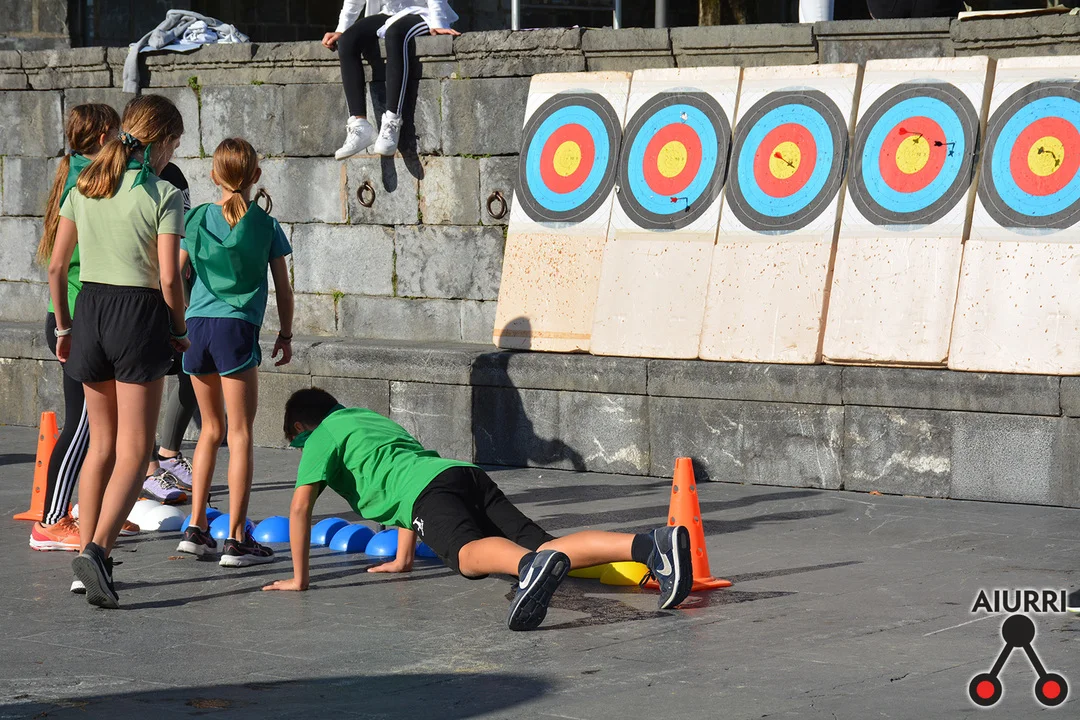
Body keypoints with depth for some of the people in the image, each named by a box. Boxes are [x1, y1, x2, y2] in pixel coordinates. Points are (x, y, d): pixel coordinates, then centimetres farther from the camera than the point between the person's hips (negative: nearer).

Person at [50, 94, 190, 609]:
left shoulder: (85, 187, 7)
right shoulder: (163, 195, -9)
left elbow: (56, 266, 7)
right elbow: (168, 280, -13)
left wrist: (64, 326, 17)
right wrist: (180, 333, 2)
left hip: (90, 308, 5)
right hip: (139, 316, -5)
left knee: (101, 445, 16)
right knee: (133, 451, -1)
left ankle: (88, 554, 15)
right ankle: (96, 550, -18)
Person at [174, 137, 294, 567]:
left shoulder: (196, 219, 6)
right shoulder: (265, 225, 1)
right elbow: (283, 287, 5)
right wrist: (285, 334, 18)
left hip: (196, 325, 4)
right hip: (237, 327, -4)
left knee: (212, 428, 18)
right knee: (240, 432, -1)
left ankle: (196, 528, 16)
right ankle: (237, 539, -4)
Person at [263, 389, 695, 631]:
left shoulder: (321, 439, 20)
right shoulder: (372, 418, 43)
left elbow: (300, 506, 8)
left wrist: (299, 578, 15)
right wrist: (402, 561, 59)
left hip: (433, 489, -7)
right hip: (469, 477, 7)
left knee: (469, 553, -35)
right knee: (540, 548, -11)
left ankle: (533, 567, -70)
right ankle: (652, 546, -34)